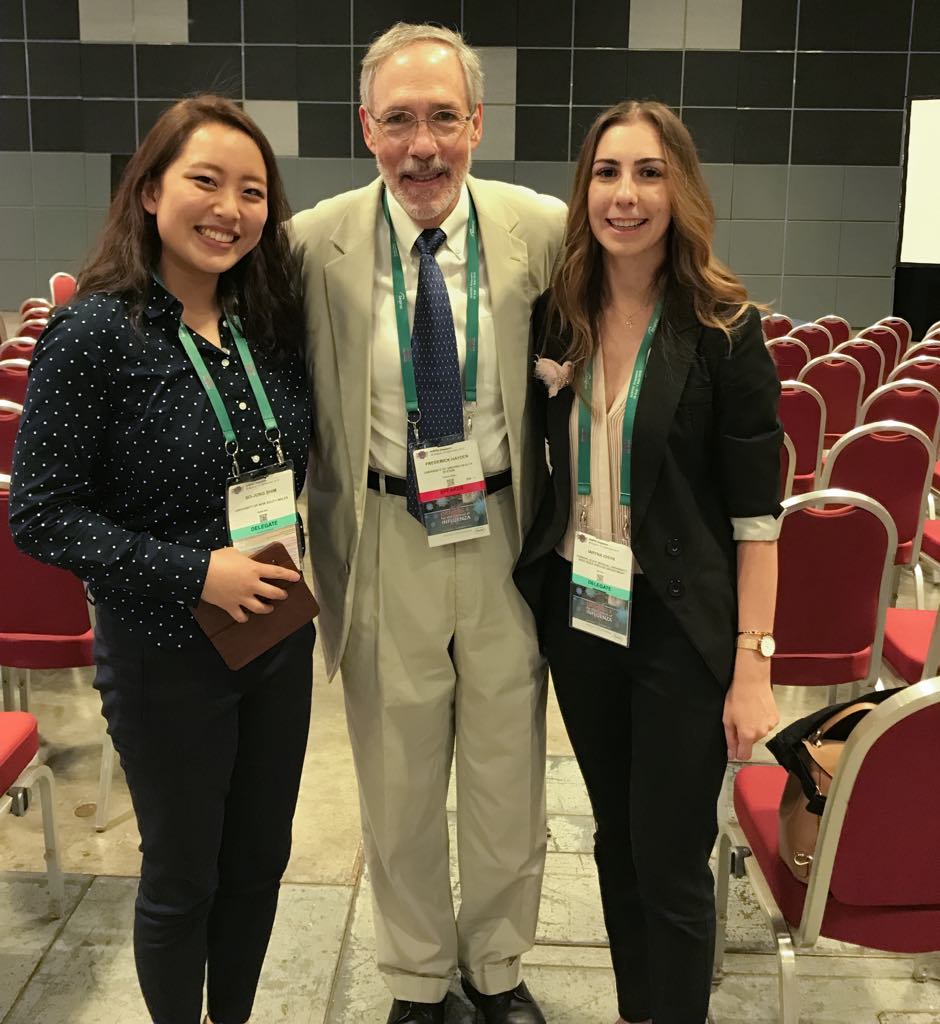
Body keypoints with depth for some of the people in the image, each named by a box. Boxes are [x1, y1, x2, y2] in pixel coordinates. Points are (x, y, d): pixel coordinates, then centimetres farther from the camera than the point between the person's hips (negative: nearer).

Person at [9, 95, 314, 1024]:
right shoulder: (96, 331, -16)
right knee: (182, 877, 14)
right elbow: (39, 515, -15)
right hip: (165, 660, -5)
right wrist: (194, 574, -22)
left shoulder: (273, 322, 0)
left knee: (259, 860, 20)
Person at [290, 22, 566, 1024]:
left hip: (506, 533, 1)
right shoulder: (314, 245, -8)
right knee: (398, 783, 16)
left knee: (508, 775, 16)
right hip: (384, 539, 0)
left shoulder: (546, 232, -8)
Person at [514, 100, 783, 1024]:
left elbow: (755, 511, -11)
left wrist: (753, 663, -14)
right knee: (615, 840, 19)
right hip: (578, 615, 4)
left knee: (670, 861, 6)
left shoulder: (723, 328, -11)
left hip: (681, 631, -4)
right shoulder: (556, 315, 1)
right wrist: (539, 582, 3)